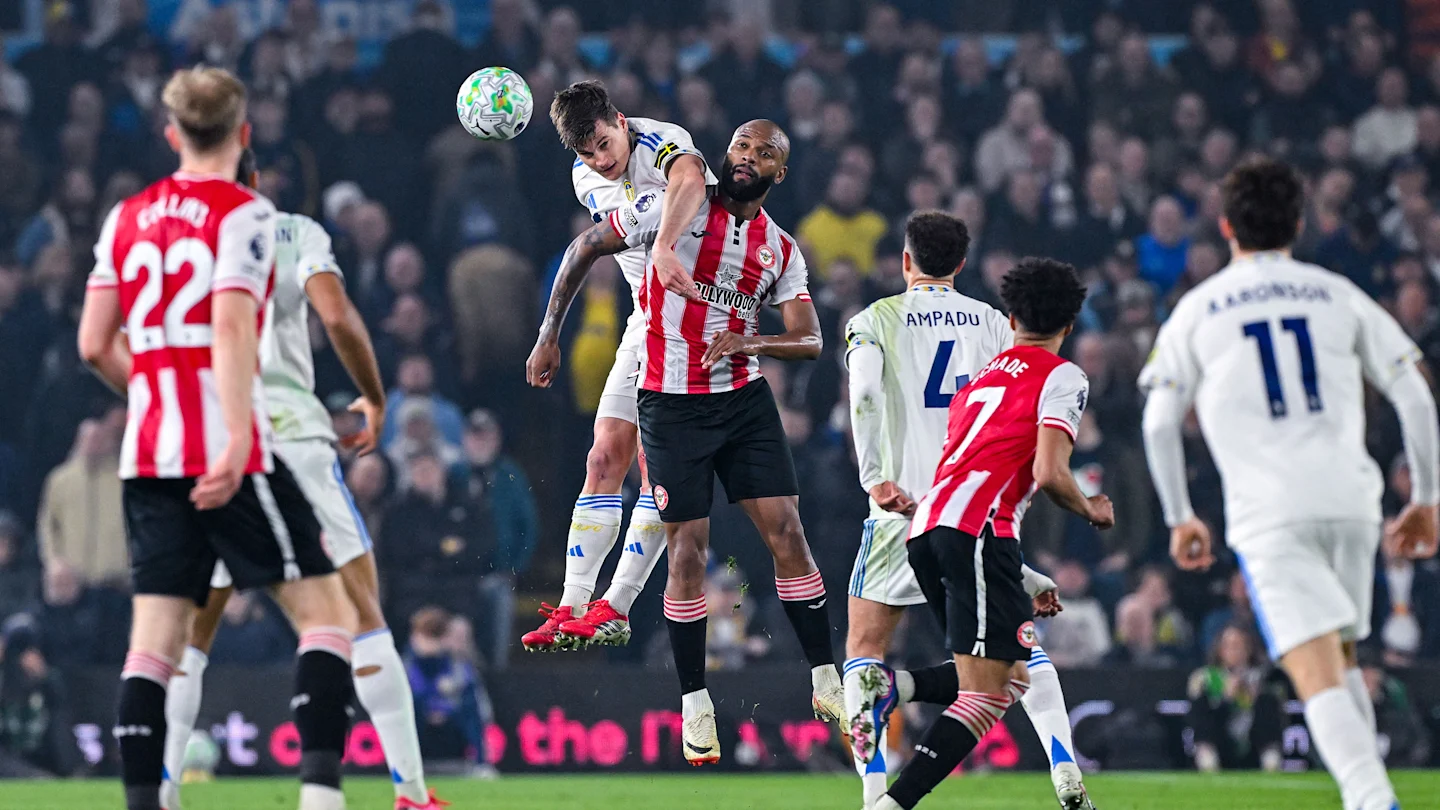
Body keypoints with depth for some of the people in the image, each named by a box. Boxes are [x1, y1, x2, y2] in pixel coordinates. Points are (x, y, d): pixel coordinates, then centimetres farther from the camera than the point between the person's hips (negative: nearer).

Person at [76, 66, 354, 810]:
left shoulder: (127, 217, 12)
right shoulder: (244, 213, -4)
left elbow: (94, 345, 12)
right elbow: (231, 328, -17)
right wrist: (237, 443, -24)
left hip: (147, 454, 5)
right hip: (227, 454, -5)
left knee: (155, 638, 3)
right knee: (326, 611, 0)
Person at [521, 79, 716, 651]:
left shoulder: (660, 142, -22)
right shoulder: (587, 178, 4)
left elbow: (690, 181, -44)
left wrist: (663, 247, -60)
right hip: (648, 320, 7)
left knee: (658, 465, -11)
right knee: (605, 457, 1)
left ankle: (615, 609, -8)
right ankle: (573, 607, 3)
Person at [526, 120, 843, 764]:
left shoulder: (781, 251, 7)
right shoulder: (680, 206, -6)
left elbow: (810, 342, 3)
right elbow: (585, 248, -1)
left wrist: (750, 342, -18)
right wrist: (548, 336, -2)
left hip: (743, 398, 4)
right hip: (671, 405, -4)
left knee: (786, 530, -4)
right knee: (688, 546, -4)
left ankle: (826, 685, 3)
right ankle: (694, 703, 7)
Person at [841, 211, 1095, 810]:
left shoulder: (875, 321, 4)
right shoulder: (992, 322, 12)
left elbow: (865, 393, -15)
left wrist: (874, 479, -16)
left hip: (906, 508, -2)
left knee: (864, 651, 6)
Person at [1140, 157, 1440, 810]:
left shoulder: (1198, 309, 8)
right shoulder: (1337, 295, 13)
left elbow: (1159, 422, 4)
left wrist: (1179, 518, 15)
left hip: (1268, 512, -3)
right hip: (1350, 500, 3)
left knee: (1318, 677, -12)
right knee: (1341, 663, 22)